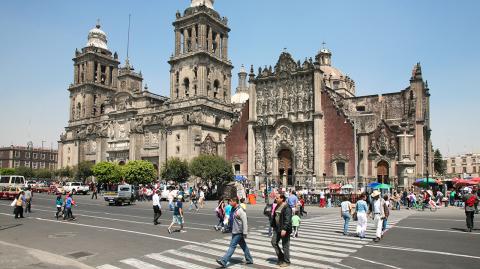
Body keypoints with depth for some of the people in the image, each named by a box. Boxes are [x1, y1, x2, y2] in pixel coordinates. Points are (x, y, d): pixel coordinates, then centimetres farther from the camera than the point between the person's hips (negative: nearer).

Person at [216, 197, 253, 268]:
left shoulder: (240, 211, -20)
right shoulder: (233, 209, 8)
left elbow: (245, 222, -21)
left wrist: (245, 233, -20)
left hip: (238, 232, -9)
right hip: (234, 231, 9)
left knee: (232, 246, -6)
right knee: (243, 245, 16)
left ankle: (223, 261, -5)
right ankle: (249, 260, 27)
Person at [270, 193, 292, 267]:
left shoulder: (287, 207, -18)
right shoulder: (277, 206, 10)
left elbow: (287, 219, -24)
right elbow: (274, 216, 19)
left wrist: (284, 229, -29)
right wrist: (273, 225, 18)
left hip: (284, 229, -9)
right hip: (277, 228, 9)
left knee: (285, 246, 3)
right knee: (274, 242, 10)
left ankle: (286, 261, 18)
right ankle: (280, 257, 25)